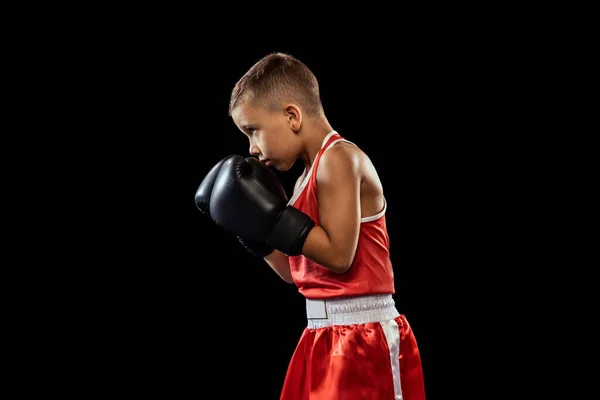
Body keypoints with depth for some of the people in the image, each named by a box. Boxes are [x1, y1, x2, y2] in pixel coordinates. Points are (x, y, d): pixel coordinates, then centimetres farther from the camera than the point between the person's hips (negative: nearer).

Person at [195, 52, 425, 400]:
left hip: (362, 341, -9)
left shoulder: (339, 158, -13)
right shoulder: (312, 173, 14)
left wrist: (269, 216, -16)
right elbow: (294, 270, 16)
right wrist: (248, 225, 9)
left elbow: (338, 255, -22)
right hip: (324, 338, 9)